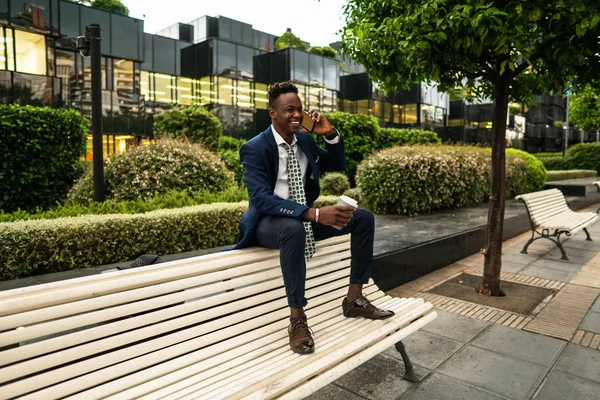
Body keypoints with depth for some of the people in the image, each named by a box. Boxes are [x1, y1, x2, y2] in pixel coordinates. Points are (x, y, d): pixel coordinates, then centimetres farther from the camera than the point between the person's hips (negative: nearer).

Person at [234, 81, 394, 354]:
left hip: (302, 218, 7)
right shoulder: (254, 148, -17)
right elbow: (262, 200, -29)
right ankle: (297, 318, -28)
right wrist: (315, 214, -39)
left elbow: (338, 165, 15)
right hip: (268, 222, -7)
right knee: (294, 229, -42)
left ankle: (354, 299, 1)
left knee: (363, 218, -4)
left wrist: (330, 134, -5)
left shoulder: (305, 140, 4)